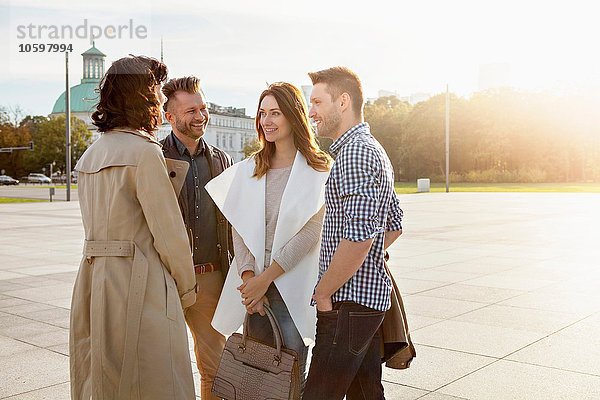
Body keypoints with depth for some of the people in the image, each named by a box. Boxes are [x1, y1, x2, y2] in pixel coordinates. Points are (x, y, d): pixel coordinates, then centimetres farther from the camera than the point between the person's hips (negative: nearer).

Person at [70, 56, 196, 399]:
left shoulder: (92, 153, 13)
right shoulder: (144, 151, -13)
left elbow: (98, 224, 14)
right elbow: (168, 231, -14)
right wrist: (186, 288, -1)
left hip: (94, 276, 9)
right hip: (138, 280, -9)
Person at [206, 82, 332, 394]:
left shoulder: (319, 170, -3)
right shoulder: (248, 169, 10)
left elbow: (311, 232, -10)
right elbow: (239, 229, 5)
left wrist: (266, 278, -12)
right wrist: (248, 276, -9)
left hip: (293, 285, -3)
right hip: (254, 285, 4)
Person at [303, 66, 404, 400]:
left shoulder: (356, 151, -16)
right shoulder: (373, 149, 18)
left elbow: (359, 236, -24)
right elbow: (395, 225, 24)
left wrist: (322, 293, -14)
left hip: (350, 300, -10)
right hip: (372, 296, 10)